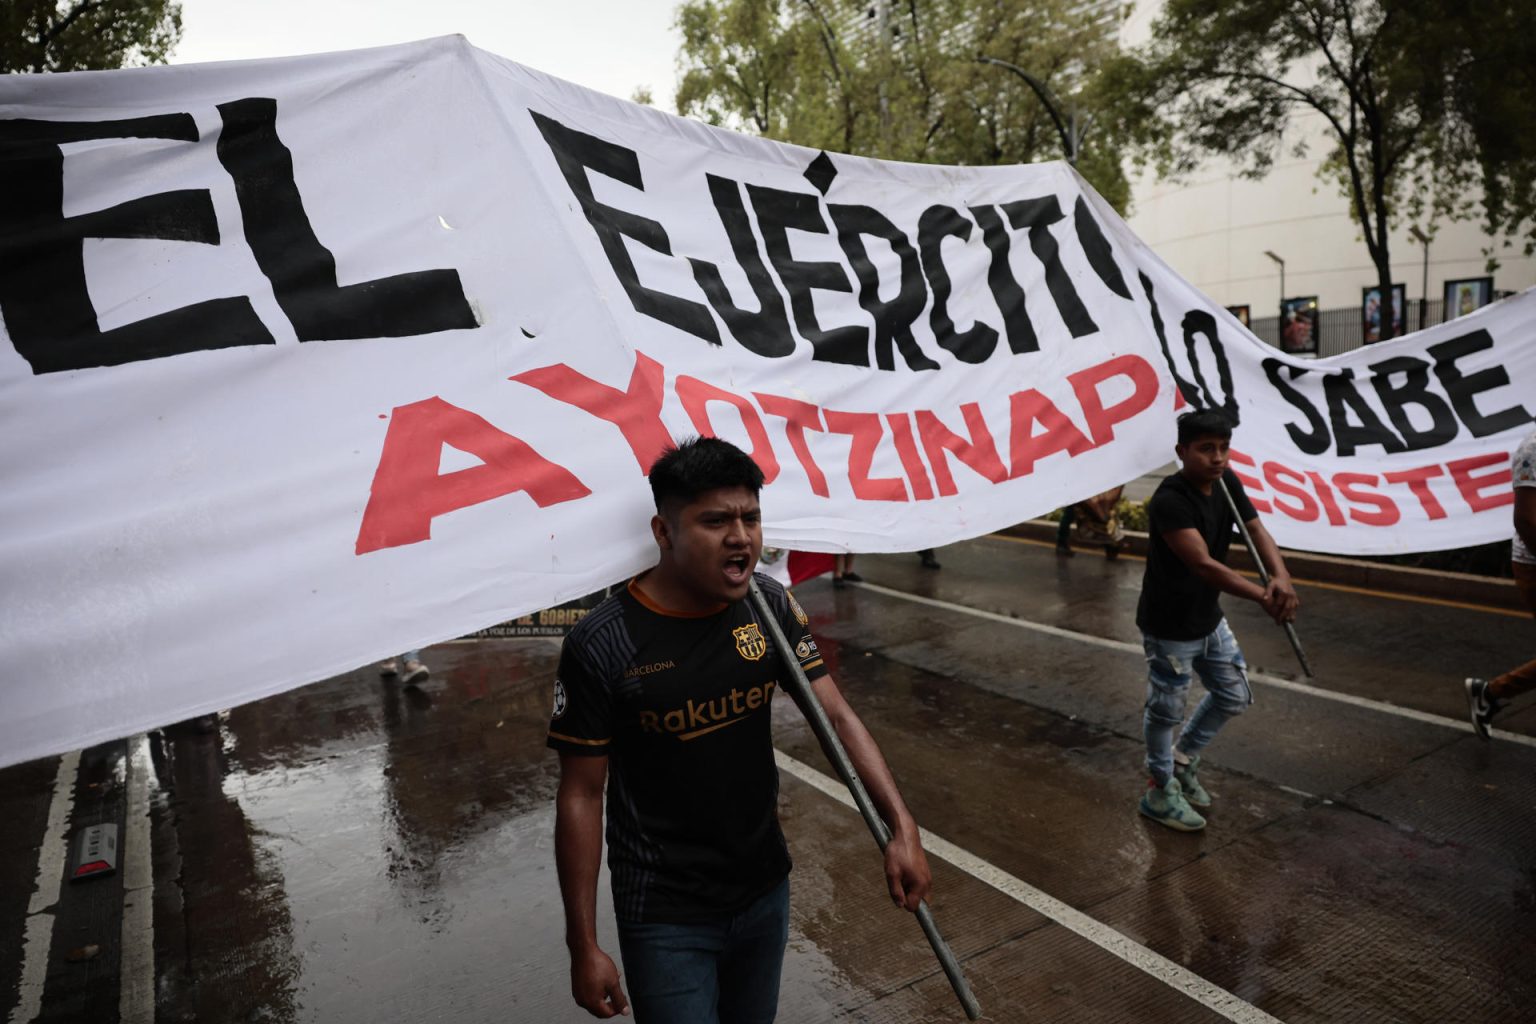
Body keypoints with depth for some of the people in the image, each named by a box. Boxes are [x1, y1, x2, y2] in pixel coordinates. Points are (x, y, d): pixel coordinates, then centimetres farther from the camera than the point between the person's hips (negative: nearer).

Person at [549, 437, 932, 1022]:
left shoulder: (770, 607, -8)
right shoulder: (601, 645, -21)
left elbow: (837, 716, -5)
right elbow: (580, 796, -13)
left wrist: (901, 826, -17)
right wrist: (584, 946, -10)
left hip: (765, 891, 5)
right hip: (665, 915, -4)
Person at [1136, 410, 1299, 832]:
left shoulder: (1226, 482, -3)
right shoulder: (1169, 501, -28)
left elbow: (1257, 530, -9)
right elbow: (1203, 564, -35)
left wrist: (1281, 576, -29)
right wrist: (1263, 596, -40)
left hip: (1209, 618, 8)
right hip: (1169, 627, -8)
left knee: (1234, 697, 21)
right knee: (1166, 710, 9)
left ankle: (1183, 759, 42)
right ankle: (1160, 790, 30)